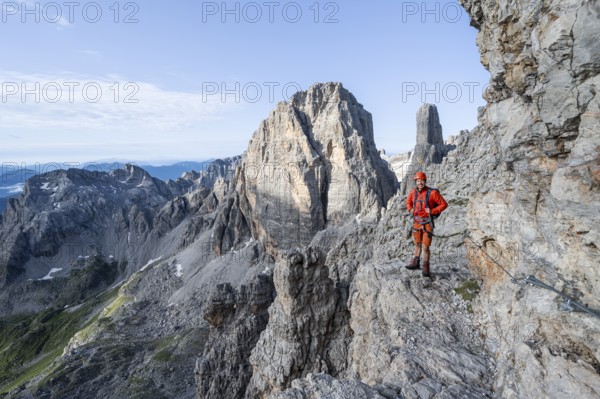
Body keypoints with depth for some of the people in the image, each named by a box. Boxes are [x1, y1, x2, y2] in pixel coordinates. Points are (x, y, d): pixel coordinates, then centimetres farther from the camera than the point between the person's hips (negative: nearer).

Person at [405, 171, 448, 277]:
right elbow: (408, 202, 20)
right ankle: (416, 262, 35)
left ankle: (425, 267, 15)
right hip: (417, 222, 5)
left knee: (425, 246, -3)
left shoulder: (432, 193, -15)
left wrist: (432, 211, -19)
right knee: (417, 244, 19)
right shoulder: (413, 192, 0)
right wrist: (410, 210, 1)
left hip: (427, 223, -5)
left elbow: (444, 204, -9)